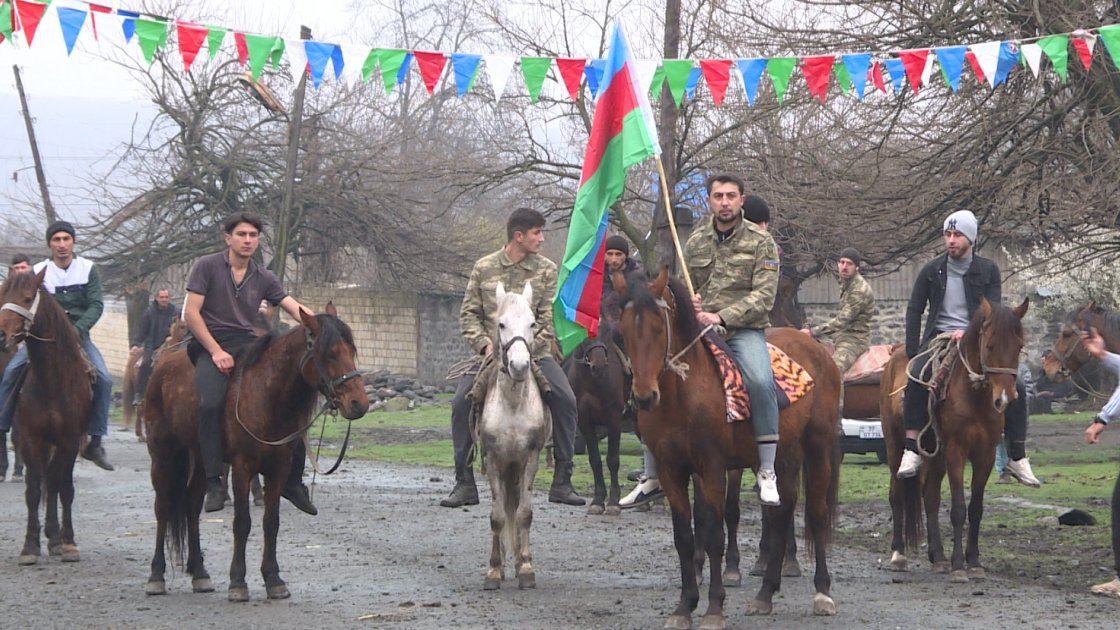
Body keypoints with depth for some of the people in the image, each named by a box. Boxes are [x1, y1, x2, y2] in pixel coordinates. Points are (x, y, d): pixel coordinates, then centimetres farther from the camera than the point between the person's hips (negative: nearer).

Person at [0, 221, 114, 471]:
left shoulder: (88, 269, 0)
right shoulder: (38, 271, 0)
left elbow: (96, 305, -7)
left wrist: (78, 328, -23)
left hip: (78, 334, 0)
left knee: (104, 379, -20)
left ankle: (95, 441, -13)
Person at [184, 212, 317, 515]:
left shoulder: (264, 278, 13)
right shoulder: (207, 266, 1)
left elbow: (295, 308, 4)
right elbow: (191, 313, -4)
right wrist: (216, 351, -12)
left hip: (249, 346, 5)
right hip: (212, 345, -5)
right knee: (210, 402, -32)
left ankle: (292, 481, 2)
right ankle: (214, 483, -25)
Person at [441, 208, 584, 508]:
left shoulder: (546, 270, 0)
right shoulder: (484, 267, 1)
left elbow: (548, 319, -4)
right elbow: (469, 314, 3)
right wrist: (485, 344, -12)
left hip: (533, 353, 0)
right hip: (491, 352, 0)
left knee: (565, 401, -19)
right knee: (461, 403, -17)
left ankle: (562, 482, -8)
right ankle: (464, 484, -5)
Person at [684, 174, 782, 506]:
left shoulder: (760, 241, -1)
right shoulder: (696, 242, 11)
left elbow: (764, 295, -9)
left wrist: (722, 317, -18)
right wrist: (690, 302, -2)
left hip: (744, 329, -4)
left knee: (760, 382, -32)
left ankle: (767, 473, -23)